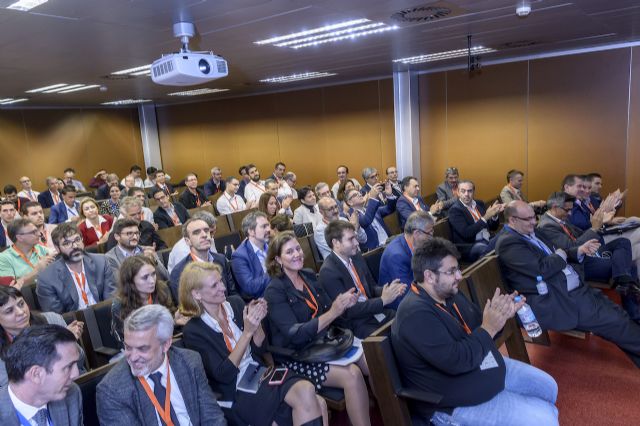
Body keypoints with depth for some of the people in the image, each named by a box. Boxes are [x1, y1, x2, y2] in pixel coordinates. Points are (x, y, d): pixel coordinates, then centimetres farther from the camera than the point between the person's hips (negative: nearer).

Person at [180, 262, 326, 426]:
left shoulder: (235, 303, 4)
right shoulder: (193, 332, -8)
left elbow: (259, 348, 10)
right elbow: (224, 375, -14)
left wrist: (257, 322, -11)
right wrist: (247, 332, -21)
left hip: (261, 373, 5)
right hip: (237, 393, -4)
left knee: (318, 404, -22)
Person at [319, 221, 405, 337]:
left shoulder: (357, 256, 7)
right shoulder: (328, 272, -16)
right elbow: (348, 311, -16)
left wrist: (391, 290, -6)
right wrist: (382, 300, -17)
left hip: (375, 312, 7)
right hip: (355, 324, -7)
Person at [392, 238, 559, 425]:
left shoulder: (449, 293, 1)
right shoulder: (416, 314, -30)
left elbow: (477, 327, 8)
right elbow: (455, 361, -33)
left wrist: (499, 315, -13)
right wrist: (489, 328, -26)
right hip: (456, 401, -9)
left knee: (548, 386, 19)